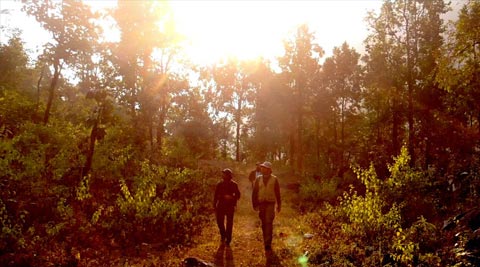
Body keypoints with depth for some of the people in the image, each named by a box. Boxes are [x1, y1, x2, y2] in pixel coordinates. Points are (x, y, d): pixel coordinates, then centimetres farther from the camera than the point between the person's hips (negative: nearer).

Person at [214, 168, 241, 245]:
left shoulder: (234, 184, -3)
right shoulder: (220, 184, 2)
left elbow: (237, 195, 0)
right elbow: (216, 195, 6)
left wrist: (231, 197, -18)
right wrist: (214, 205, 3)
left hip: (230, 207, -2)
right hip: (220, 206, 2)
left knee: (229, 223, 3)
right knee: (219, 221, 2)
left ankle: (228, 240, 16)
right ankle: (223, 235, 29)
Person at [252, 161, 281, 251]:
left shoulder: (274, 179, -1)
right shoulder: (258, 179, 5)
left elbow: (277, 193, 5)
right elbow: (254, 192, 8)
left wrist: (279, 205, 7)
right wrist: (254, 204, 5)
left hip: (270, 204, -3)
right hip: (261, 203, 3)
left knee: (269, 223, -11)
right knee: (264, 223, 11)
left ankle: (268, 243, -8)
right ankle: (266, 241, 26)